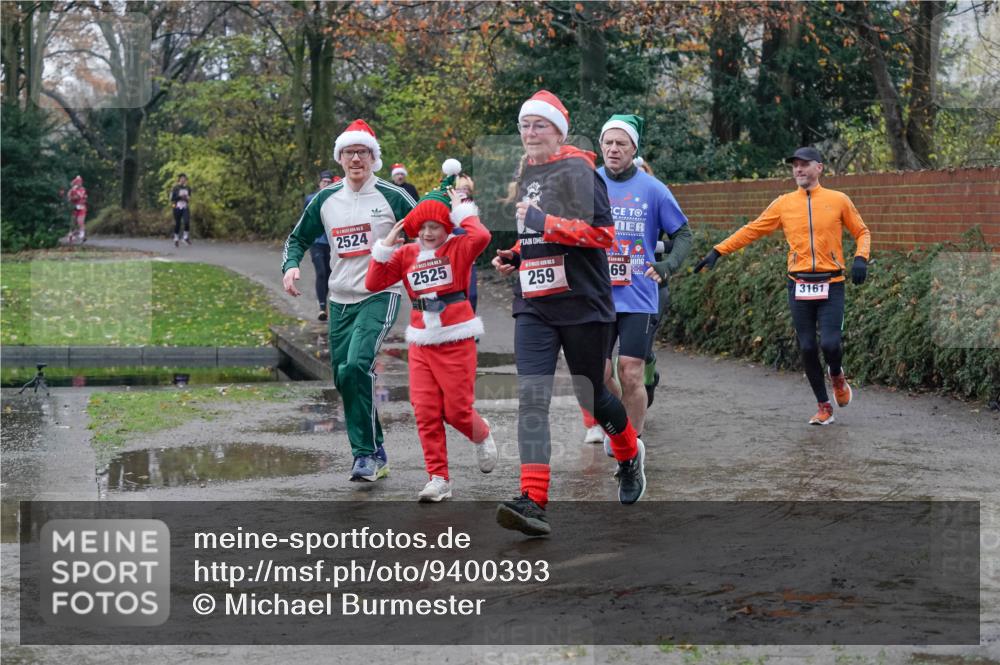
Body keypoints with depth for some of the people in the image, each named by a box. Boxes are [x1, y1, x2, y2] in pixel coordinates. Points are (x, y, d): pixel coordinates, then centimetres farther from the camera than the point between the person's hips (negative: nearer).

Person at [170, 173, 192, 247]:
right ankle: (176, 239, 18)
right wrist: (180, 197, -17)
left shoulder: (188, 188, 9)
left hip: (185, 208, 2)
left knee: (187, 222, -19)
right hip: (177, 208, -2)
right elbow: (172, 198, -7)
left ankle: (186, 237, -2)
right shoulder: (175, 188, -4)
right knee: (177, 224, 2)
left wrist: (188, 198, 0)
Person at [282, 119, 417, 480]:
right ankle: (375, 454, 21)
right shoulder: (325, 200, 8)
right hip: (340, 300, 6)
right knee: (344, 380, 7)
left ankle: (366, 455, -14)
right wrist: (290, 266, 1)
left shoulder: (393, 197, -5)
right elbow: (298, 238, 20)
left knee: (356, 366, -24)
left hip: (380, 295, -6)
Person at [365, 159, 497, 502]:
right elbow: (374, 283, 2)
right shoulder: (406, 255, 7)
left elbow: (481, 236, -27)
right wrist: (385, 246, -4)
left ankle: (483, 437, 34)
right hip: (421, 344, 4)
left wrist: (462, 210, -13)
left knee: (456, 410, -1)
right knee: (426, 413, -2)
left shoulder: (457, 248, -5)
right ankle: (439, 480, 4)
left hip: (456, 340, -4)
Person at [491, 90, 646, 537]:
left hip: (582, 303, -6)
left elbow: (603, 233, -17)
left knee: (591, 396, 8)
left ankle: (630, 455, 40)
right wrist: (513, 257, 11)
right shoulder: (528, 174, 16)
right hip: (534, 306, 6)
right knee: (531, 398, -10)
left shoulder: (578, 171, -9)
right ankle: (533, 503, -17)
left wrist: (546, 224, -24)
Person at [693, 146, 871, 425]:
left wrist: (861, 258, -8)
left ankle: (837, 375, 21)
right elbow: (752, 230, 8)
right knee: (807, 348, 3)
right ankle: (824, 407, 17)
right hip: (799, 285, 2)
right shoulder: (784, 204, 6)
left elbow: (862, 232, 10)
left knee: (829, 343, -15)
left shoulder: (838, 200, 2)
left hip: (831, 285, -2)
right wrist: (718, 251, 2)